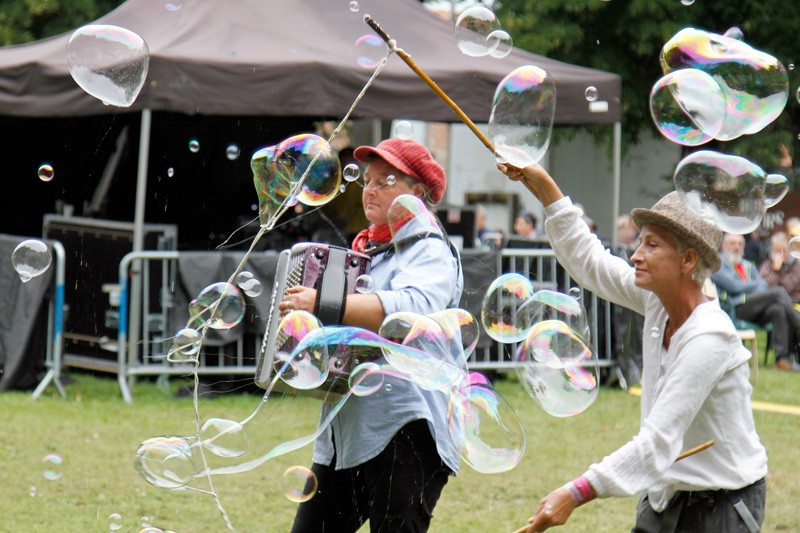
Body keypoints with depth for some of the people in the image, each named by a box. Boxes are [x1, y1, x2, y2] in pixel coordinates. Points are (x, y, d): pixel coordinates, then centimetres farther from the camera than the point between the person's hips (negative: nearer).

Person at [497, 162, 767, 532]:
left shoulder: (709, 338, -24)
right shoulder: (657, 302, 0)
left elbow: (659, 440, -29)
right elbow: (587, 260, 14)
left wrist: (576, 494, -35)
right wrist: (542, 185, 7)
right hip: (666, 498, 8)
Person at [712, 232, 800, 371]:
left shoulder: (749, 266, 31)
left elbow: (763, 286, 16)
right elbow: (733, 286, -6)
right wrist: (755, 285, 6)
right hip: (734, 309, -6)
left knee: (779, 310, -29)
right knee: (779, 292, -23)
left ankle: (782, 357, -35)